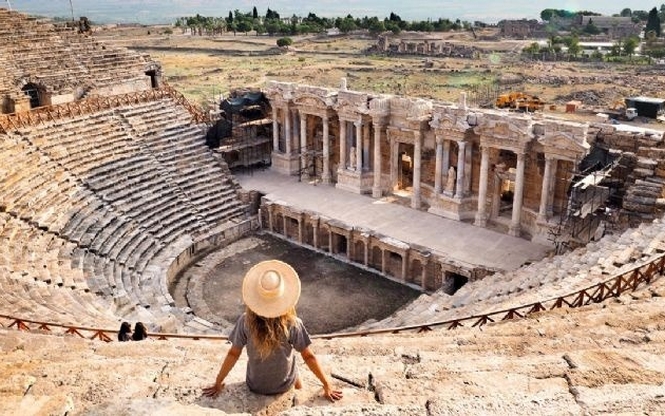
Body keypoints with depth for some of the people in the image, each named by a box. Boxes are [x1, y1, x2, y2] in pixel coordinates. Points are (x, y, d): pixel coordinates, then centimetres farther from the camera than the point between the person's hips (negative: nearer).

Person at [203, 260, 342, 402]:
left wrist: (218, 383, 0)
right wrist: (327, 385, -6)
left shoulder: (245, 321, -23)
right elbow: (308, 357, -18)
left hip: (255, 387, 1)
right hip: (285, 387, -1)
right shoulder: (293, 324, -26)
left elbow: (233, 354, -13)